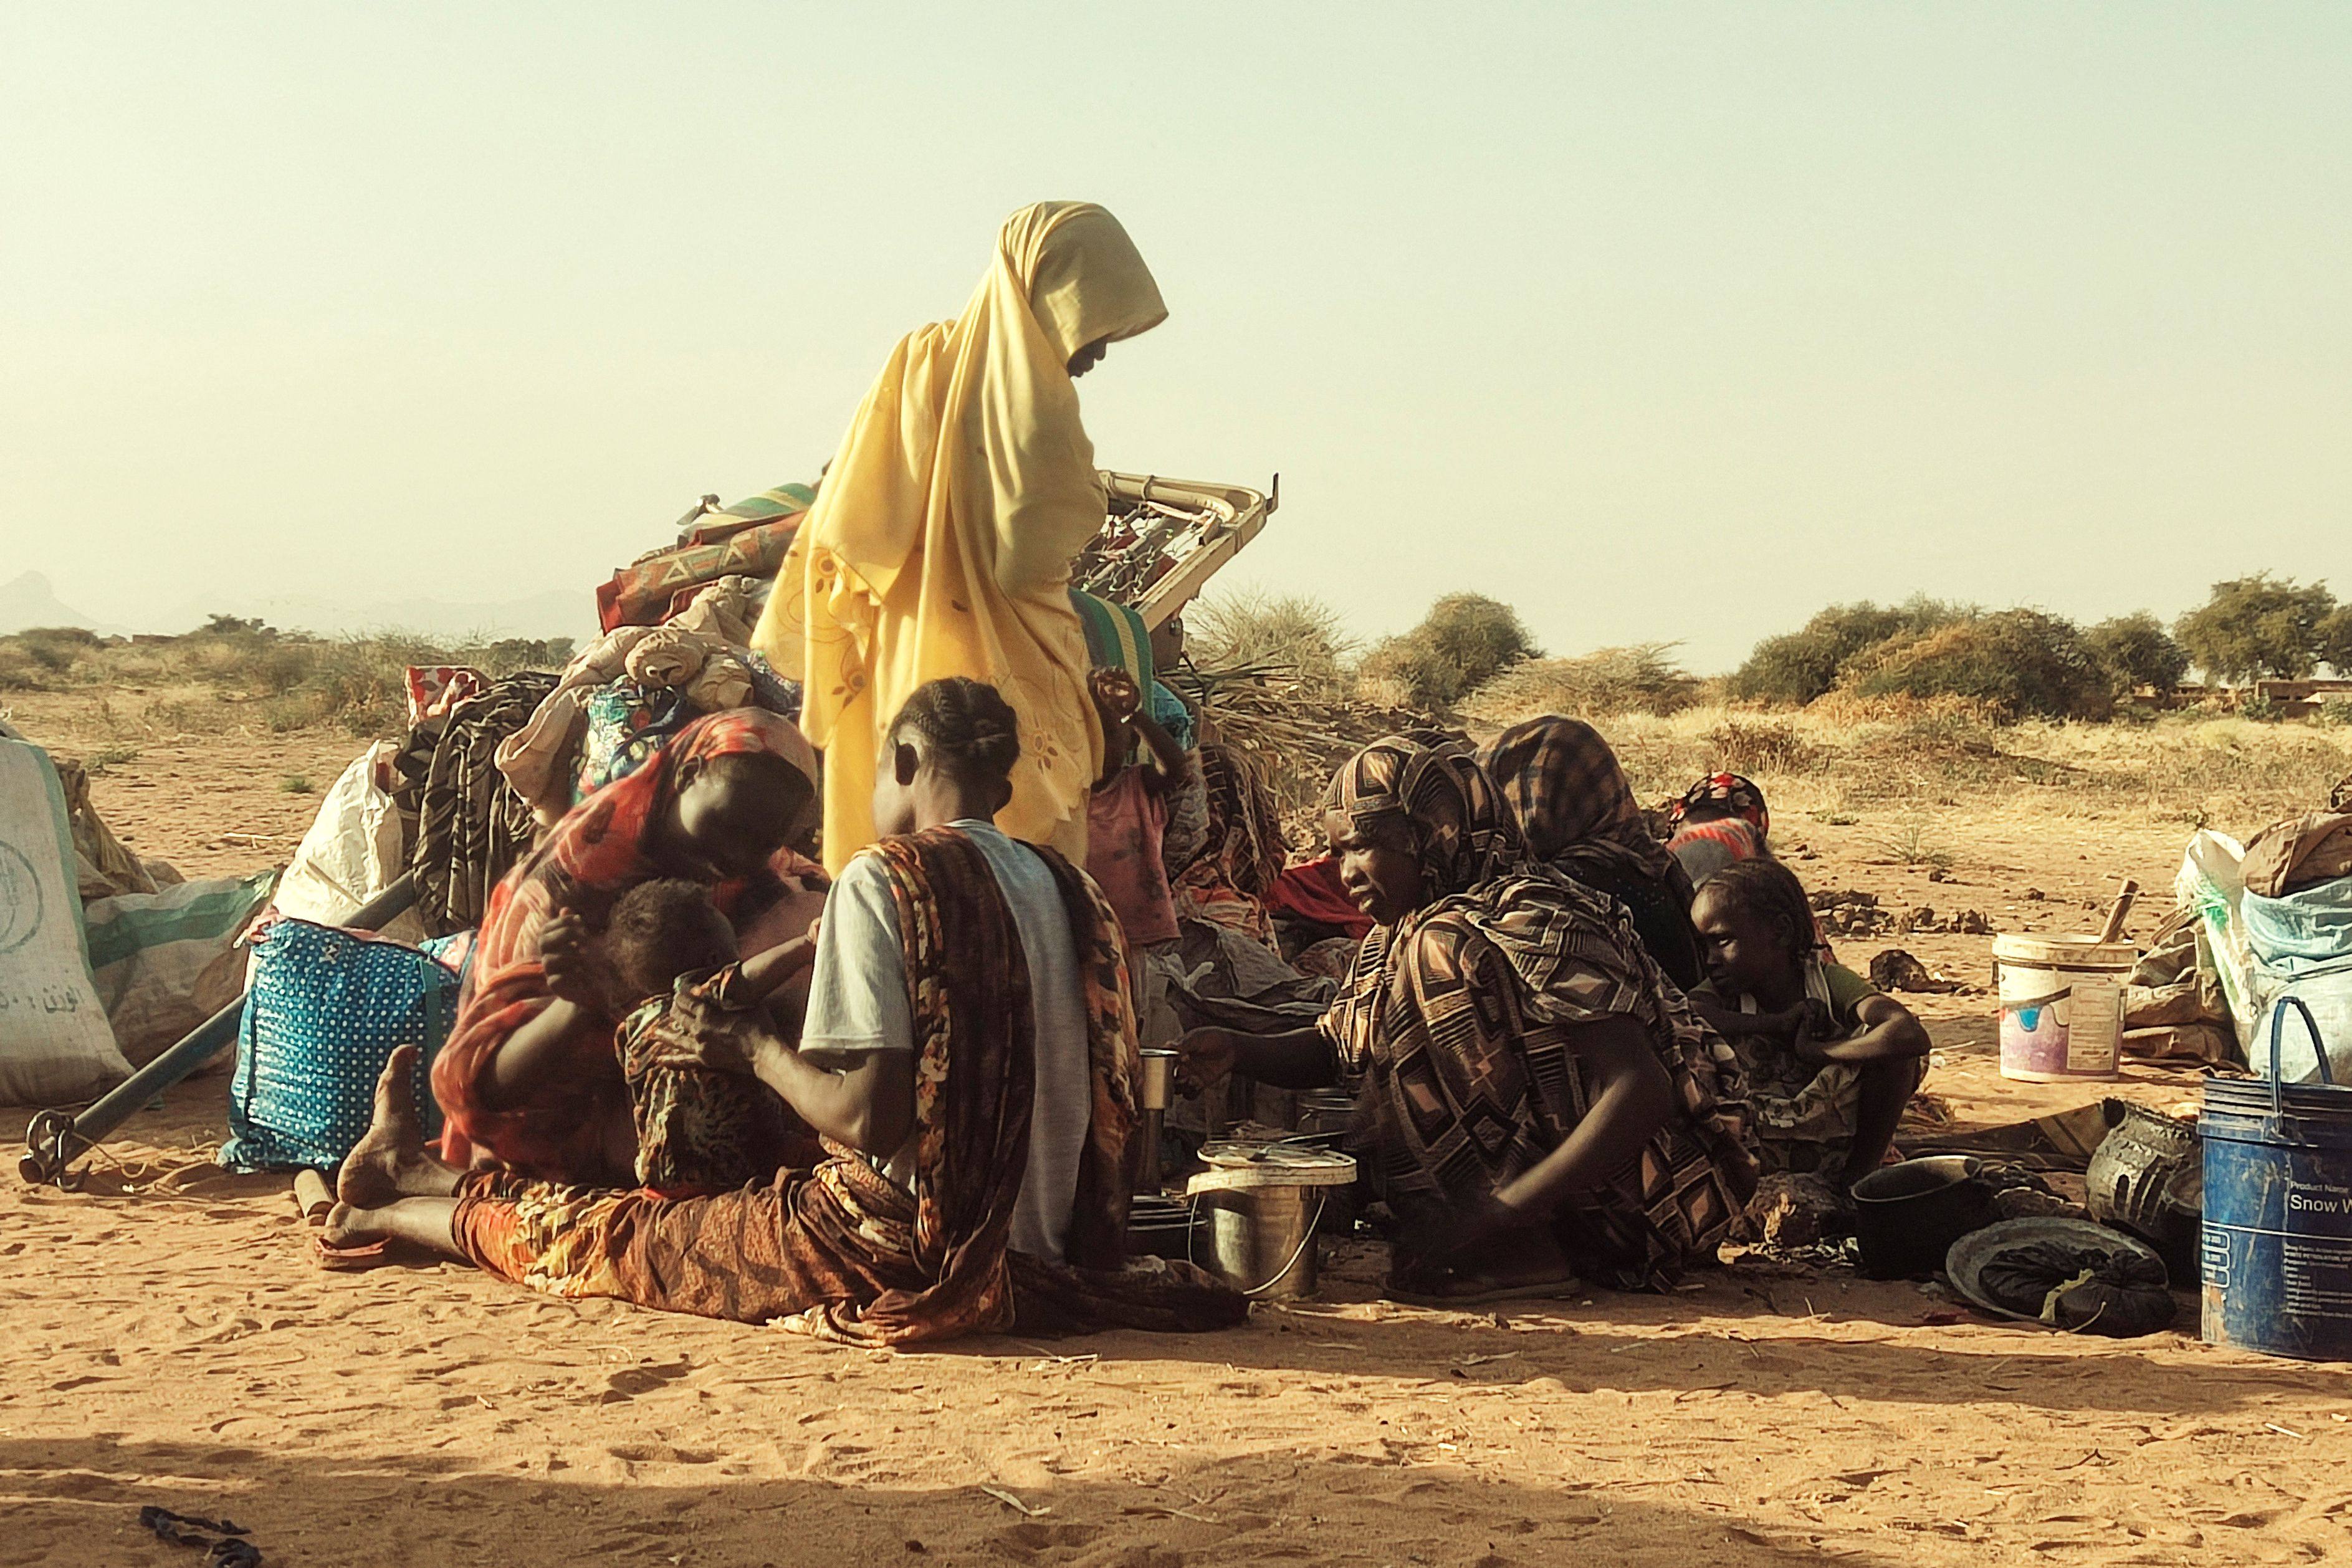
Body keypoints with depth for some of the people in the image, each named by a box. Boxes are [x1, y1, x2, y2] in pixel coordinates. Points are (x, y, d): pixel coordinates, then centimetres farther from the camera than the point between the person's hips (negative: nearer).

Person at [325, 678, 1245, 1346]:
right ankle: (414, 1177, 41)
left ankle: (394, 1207, 37)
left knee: (598, 1231, 14)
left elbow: (870, 1117, -20)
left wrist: (761, 1051, -1)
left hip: (902, 1256, -8)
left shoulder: (888, 879, -14)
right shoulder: (1065, 889, 7)